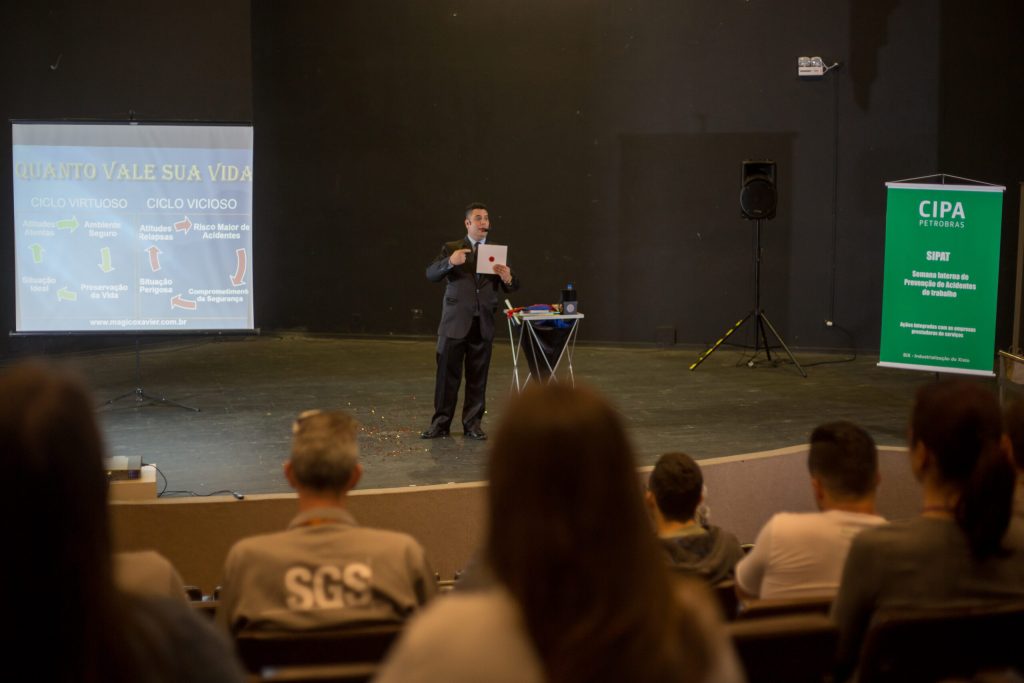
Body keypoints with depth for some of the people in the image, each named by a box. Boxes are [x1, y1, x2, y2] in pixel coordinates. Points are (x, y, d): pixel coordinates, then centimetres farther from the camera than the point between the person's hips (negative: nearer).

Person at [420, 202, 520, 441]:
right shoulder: (452, 249, 4)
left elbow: (513, 286, 6)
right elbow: (431, 274, -9)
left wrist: (508, 279, -18)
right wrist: (449, 262, -28)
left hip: (483, 324, 2)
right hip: (455, 323, -2)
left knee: (477, 377, 6)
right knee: (447, 375, 0)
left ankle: (473, 424, 15)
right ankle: (441, 423, 8)